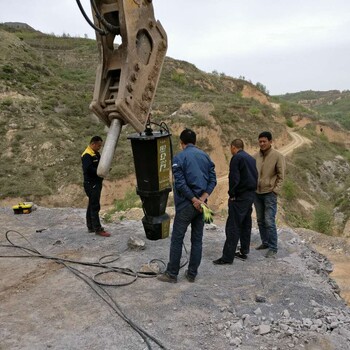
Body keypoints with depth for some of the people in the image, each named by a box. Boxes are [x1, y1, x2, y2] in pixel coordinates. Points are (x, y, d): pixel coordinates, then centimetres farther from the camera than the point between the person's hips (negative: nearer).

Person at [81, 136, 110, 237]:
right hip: (91, 184, -10)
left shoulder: (96, 154, 15)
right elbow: (88, 169, -27)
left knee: (92, 206, 15)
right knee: (95, 206, -8)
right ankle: (98, 229, -4)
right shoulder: (87, 155, -16)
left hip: (96, 183, 10)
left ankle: (91, 227, 24)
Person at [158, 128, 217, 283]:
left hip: (185, 204, -5)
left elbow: (180, 183, -16)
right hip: (201, 203, 5)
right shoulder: (205, 156, 8)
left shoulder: (179, 157, -8)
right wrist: (202, 198, -7)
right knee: (197, 239, 11)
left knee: (177, 239, 4)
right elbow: (213, 179, 2)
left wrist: (194, 200, -11)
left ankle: (172, 274, 11)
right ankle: (192, 274, 18)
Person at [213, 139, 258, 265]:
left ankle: (228, 256, -6)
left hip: (240, 196, -9)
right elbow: (255, 176, 16)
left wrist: (232, 194, -9)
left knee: (233, 226, -7)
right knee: (246, 224, 15)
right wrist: (252, 190, 15)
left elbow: (234, 178, -18)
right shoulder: (251, 158, 15)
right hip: (251, 195, 9)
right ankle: (244, 252, 24)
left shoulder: (237, 158, -11)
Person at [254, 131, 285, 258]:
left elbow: (281, 176, -6)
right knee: (260, 220, 12)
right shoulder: (256, 156, 7)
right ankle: (265, 243, 26)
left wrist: (275, 190, -12)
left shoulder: (277, 156, -6)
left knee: (269, 221, -7)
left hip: (269, 193, -5)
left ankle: (273, 248, 3)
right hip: (257, 193, 5)